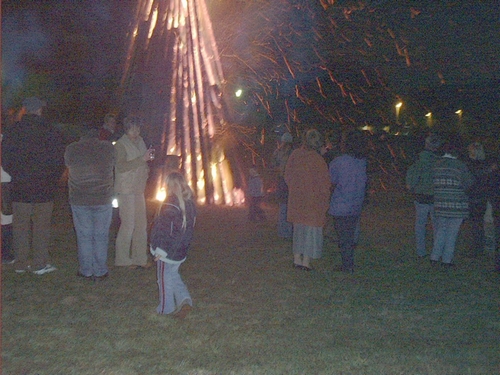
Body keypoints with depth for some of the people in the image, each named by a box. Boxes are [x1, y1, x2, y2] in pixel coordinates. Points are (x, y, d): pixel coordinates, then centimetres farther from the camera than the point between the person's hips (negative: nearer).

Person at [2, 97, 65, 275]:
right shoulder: (51, 132, -7)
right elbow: (59, 160, -5)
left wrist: (16, 176, 15)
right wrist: (53, 180, 7)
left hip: (19, 187, 2)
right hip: (44, 188, -2)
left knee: (20, 226, 9)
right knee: (41, 226, 5)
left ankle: (21, 264, 16)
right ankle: (40, 264, 8)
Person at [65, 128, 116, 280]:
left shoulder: (71, 149, -2)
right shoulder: (108, 148, -4)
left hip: (79, 199, 0)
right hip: (103, 199, 0)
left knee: (84, 236, 10)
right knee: (101, 236, 9)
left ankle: (86, 271, 17)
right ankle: (100, 272, 14)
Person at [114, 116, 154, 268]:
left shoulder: (140, 141, 12)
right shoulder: (120, 144, -10)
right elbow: (121, 166, -23)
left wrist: (146, 168, 10)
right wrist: (142, 159, -27)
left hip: (139, 189, 7)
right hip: (126, 190, -7)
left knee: (141, 224, 9)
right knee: (128, 225, -5)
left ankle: (140, 258, 19)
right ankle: (122, 259, 9)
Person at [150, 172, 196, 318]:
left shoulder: (171, 203, -20)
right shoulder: (190, 203, 4)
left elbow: (165, 230, -23)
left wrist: (161, 250, -18)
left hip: (167, 251, -7)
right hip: (181, 250, 7)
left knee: (165, 278, 8)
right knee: (173, 275, 23)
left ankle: (166, 309, 19)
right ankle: (184, 300, 10)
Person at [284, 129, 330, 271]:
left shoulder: (295, 155, -2)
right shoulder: (317, 159, -17)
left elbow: (287, 176, 6)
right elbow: (324, 184, -12)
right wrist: (325, 202, -2)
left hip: (296, 198, 5)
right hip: (313, 200, -5)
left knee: (298, 228, 16)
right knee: (311, 228, 6)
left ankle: (297, 259, 22)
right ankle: (306, 261, 9)